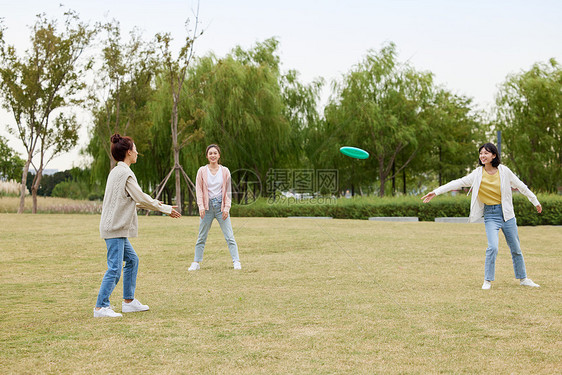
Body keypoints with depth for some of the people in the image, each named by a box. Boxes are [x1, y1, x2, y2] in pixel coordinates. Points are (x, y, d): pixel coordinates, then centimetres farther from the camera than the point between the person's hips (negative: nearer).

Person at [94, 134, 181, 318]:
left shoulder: (116, 172, 15)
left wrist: (153, 204, 23)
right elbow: (141, 198, -13)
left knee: (132, 260, 17)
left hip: (116, 228, 10)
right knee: (115, 267, -9)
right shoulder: (125, 173, -15)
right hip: (115, 228, -10)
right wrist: (166, 209, -3)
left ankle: (129, 301, 23)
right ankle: (101, 307, -5)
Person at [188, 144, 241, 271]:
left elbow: (228, 191, 5)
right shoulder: (202, 171, 2)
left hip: (221, 205, 0)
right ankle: (196, 262, 15)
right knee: (201, 237, 6)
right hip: (207, 206, 0)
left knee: (229, 236, -3)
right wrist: (201, 206, -8)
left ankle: (236, 262, 0)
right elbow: (199, 189, 3)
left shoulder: (225, 171, 3)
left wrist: (226, 208, -3)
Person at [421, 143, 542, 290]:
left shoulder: (504, 171, -3)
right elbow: (459, 183, -10)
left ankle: (523, 279, 28)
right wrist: (436, 191, -18)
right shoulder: (478, 174, -4)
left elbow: (521, 186, 9)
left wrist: (535, 201, 18)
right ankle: (488, 280, -2)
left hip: (507, 213, 2)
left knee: (516, 248, 10)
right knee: (493, 247, -18)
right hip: (490, 214, -2)